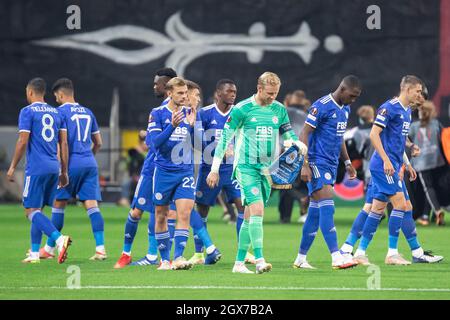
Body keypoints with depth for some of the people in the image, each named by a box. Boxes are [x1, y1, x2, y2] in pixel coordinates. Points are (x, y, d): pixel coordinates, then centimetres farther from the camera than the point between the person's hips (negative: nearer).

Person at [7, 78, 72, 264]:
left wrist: (12, 167, -3)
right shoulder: (56, 113, 14)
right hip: (54, 168, 7)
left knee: (31, 210, -7)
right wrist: (64, 172, 16)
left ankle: (59, 239, -28)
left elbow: (22, 142, -11)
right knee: (37, 210, 15)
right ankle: (34, 253, 13)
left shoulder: (27, 112, -5)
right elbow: (64, 143, 13)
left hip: (36, 168, -7)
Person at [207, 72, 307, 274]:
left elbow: (288, 134, 17)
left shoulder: (279, 110, 7)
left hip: (267, 168, 5)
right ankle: (259, 261, -25)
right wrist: (215, 169, -3)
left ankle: (239, 263, 14)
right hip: (246, 167, -5)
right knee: (257, 209, -20)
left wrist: (298, 144, -7)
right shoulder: (241, 109, -8)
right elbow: (225, 138, -3)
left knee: (250, 216, 7)